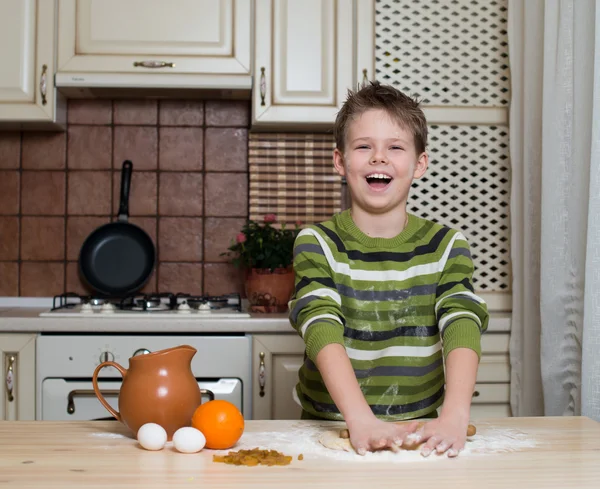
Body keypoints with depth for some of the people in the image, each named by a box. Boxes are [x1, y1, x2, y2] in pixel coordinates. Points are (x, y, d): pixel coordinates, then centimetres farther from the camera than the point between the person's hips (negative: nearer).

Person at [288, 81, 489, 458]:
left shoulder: (447, 246, 3)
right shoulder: (317, 244, -2)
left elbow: (463, 328, -12)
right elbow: (323, 331, -18)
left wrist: (454, 416, -30)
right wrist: (361, 419, -33)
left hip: (419, 432, 1)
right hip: (331, 427, 0)